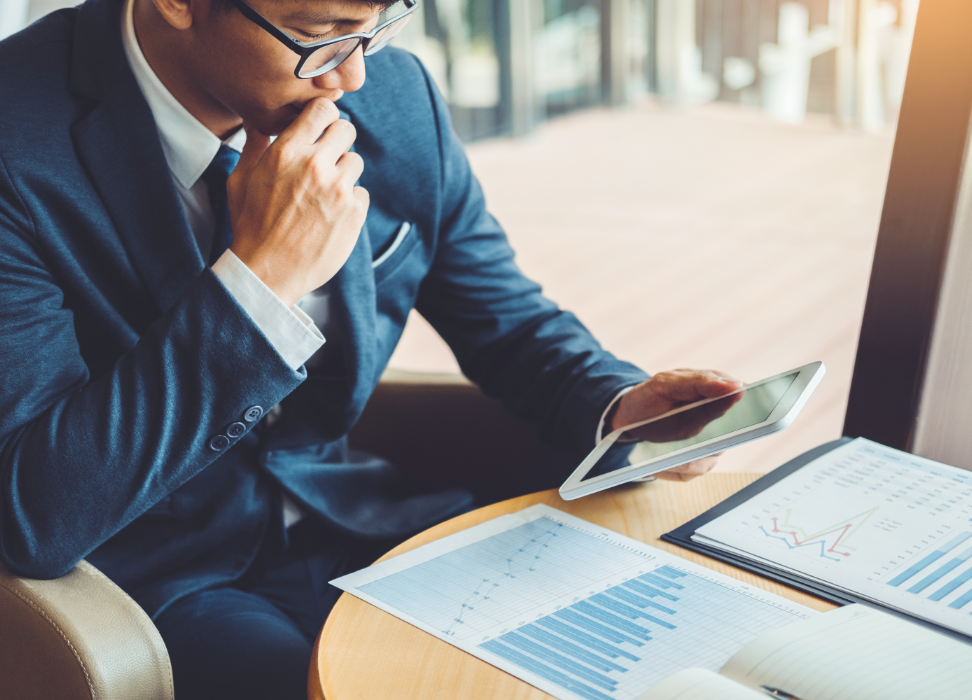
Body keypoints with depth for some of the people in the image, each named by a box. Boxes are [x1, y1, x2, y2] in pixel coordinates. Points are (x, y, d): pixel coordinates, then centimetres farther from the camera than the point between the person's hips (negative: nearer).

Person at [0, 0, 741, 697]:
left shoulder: (397, 95, -4)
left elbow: (511, 322, 10)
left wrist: (618, 406, -11)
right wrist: (261, 276, -29)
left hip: (360, 525, 4)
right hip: (163, 586, -3)